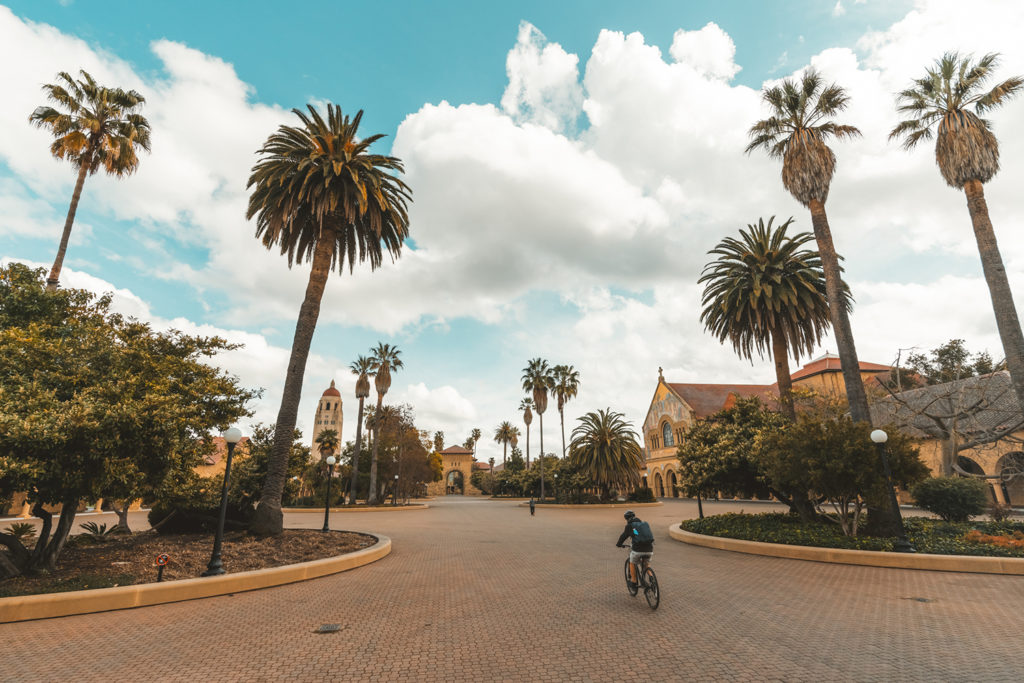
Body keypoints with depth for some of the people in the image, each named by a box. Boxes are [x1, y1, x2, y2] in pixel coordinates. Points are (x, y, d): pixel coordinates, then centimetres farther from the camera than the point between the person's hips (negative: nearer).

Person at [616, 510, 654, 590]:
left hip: (637, 549, -4)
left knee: (632, 563, 22)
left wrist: (618, 544, 30)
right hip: (649, 548, 4)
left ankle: (633, 582, 25)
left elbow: (623, 536, 13)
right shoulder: (645, 523, 19)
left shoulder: (630, 526, 5)